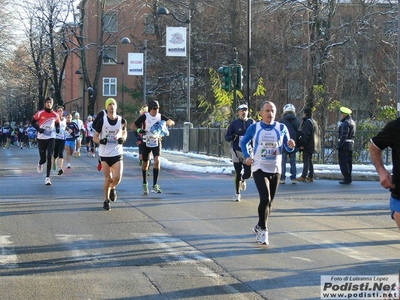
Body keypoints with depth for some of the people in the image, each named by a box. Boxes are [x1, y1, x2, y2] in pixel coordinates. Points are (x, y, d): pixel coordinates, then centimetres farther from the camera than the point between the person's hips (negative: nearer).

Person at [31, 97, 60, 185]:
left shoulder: (55, 115, 2)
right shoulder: (40, 113, -5)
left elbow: (57, 124, 16)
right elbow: (33, 122, 3)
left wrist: (58, 129, -6)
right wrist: (38, 129, -14)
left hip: (51, 138, 1)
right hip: (41, 138, -1)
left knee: (49, 157, -11)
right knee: (43, 158, 3)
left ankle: (48, 178, -7)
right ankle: (40, 164, 44)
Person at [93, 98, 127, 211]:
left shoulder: (122, 120, 0)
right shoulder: (102, 121, -6)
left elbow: (125, 132, 19)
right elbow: (95, 137, 0)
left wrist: (122, 138, -4)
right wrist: (101, 141, -23)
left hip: (117, 153, 1)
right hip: (105, 154, -1)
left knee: (117, 177, -10)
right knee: (108, 178, 1)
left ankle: (112, 188, 25)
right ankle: (106, 200, 20)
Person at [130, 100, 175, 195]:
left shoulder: (160, 116, -4)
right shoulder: (145, 116, -12)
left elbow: (172, 122, -10)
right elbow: (132, 126, -15)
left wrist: (163, 123, -30)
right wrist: (139, 130, -36)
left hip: (156, 142, 1)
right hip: (146, 142, -1)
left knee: (157, 161, -17)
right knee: (145, 163, 9)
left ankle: (155, 185, -17)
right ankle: (145, 184, 30)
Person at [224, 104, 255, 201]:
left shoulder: (252, 122, 6)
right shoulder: (234, 123, -1)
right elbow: (227, 137, 1)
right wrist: (233, 137, -20)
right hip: (236, 151, -2)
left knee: (248, 173, -4)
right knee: (238, 173, 0)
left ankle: (243, 180, 33)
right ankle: (237, 193, 13)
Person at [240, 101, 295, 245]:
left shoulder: (281, 128, 0)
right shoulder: (254, 128, -2)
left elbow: (288, 148, 5)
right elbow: (243, 143, 11)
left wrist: (291, 145, -19)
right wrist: (247, 156, -5)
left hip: (275, 170, 3)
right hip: (259, 168, -3)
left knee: (269, 201, 10)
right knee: (265, 198, -19)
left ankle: (259, 227, 30)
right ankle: (263, 229, -5)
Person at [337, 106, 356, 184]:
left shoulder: (346, 123, -16)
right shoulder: (352, 122, 15)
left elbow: (344, 136, -21)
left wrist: (339, 145, -21)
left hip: (344, 145, -10)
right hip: (351, 145, 10)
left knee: (343, 162, -6)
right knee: (348, 162, 13)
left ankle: (347, 178, -7)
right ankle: (348, 178, 18)